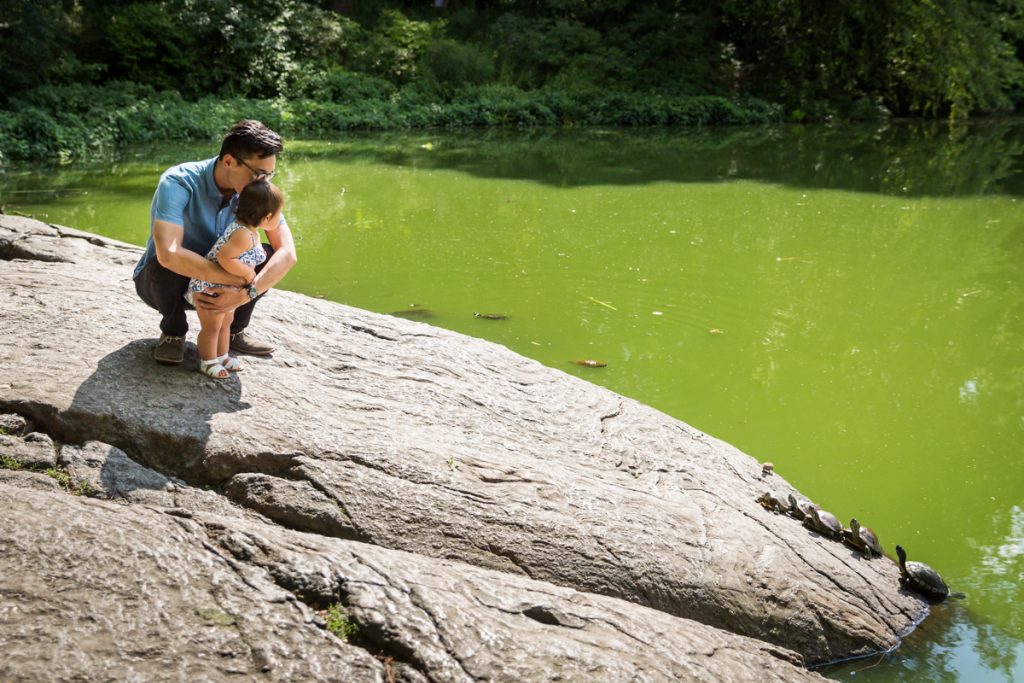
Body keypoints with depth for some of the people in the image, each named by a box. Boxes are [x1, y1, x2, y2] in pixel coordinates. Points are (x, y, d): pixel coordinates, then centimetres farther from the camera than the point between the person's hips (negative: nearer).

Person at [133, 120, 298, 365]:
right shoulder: (178, 183, -31)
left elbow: (288, 253, -23)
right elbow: (168, 254, -45)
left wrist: (247, 293, -39)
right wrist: (240, 282, -43)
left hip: (212, 283, 4)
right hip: (158, 280, -3)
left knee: (266, 255, -19)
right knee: (170, 266, -37)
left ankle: (233, 330, 2)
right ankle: (173, 331, -5)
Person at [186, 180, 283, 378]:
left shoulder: (250, 231, 0)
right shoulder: (243, 235, -32)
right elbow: (224, 258, -39)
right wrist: (247, 273, -30)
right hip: (209, 287, -11)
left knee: (225, 323, 22)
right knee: (212, 326, 2)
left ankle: (222, 357, 37)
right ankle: (208, 362, 16)